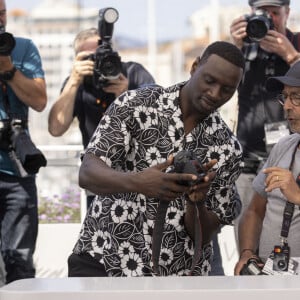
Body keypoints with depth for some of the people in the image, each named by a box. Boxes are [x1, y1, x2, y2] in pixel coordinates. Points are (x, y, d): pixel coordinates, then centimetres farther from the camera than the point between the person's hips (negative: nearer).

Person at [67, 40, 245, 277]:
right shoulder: (135, 104, -2)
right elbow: (88, 174, -13)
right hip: (102, 260, -2)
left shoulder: (228, 148, 4)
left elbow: (203, 235, 2)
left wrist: (196, 201, -19)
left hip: (175, 273, 2)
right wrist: (137, 182, -32)